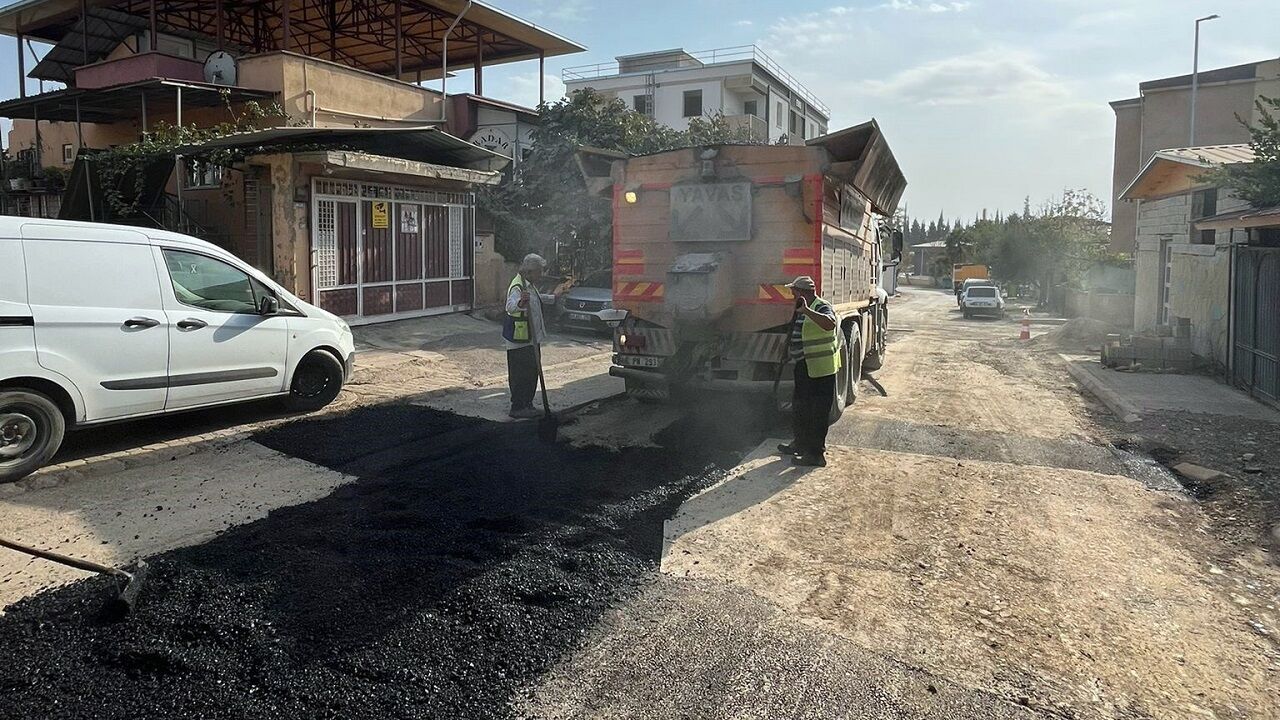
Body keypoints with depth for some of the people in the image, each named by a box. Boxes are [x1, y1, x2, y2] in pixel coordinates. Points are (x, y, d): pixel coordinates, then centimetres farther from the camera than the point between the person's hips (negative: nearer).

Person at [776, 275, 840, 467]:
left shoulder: (822, 307, -16)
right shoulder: (801, 309, 15)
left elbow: (830, 324, -40)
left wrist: (807, 311, -44)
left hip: (820, 370, -10)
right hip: (804, 367, 10)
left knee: (818, 413, -2)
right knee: (799, 408, 20)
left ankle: (817, 454, 6)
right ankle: (800, 444, 35)